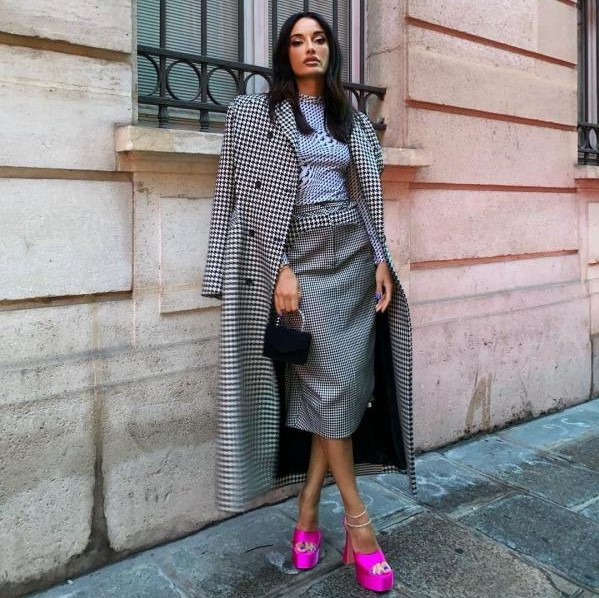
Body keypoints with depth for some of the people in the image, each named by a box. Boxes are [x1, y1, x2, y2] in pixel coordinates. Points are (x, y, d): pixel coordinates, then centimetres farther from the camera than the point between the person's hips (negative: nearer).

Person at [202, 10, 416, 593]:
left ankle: (307, 512, 14)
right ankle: (357, 522, 7)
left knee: (344, 383, 0)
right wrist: (280, 269, -14)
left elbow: (369, 196, 13)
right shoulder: (254, 113, 4)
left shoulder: (353, 119, 16)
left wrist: (382, 260, 1)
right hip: (299, 258, -4)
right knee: (329, 383, -7)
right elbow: (252, 198, -5)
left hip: (353, 255, 4)